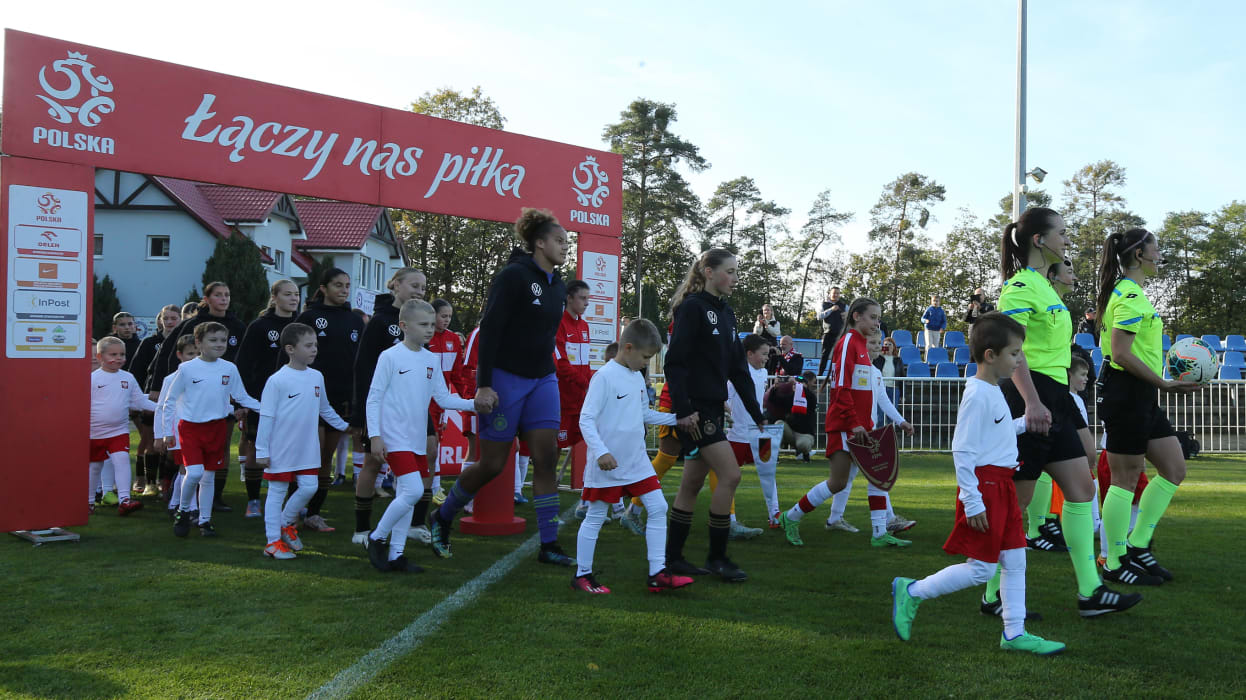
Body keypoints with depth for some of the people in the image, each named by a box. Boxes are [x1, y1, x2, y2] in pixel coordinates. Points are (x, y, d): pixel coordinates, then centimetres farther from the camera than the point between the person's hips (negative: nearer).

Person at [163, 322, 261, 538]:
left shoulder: (229, 369, 1)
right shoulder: (187, 369, -6)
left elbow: (242, 397, 9)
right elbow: (170, 400, 3)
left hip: (217, 427, 3)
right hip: (190, 427, -3)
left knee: (209, 477, 9)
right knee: (194, 473, -16)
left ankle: (205, 520, 21)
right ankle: (183, 511, 9)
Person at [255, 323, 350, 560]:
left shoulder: (317, 377, 5)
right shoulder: (277, 380, -13)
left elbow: (325, 409, 22)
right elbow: (266, 417, -10)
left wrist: (344, 425, 27)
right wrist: (261, 450, -10)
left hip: (307, 449, 5)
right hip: (280, 450, -5)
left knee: (309, 487, 1)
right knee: (277, 492, 4)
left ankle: (286, 524, 27)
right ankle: (273, 542, 14)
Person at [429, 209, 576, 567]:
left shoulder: (557, 285, 11)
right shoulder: (514, 276, -12)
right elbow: (489, 330, -17)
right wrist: (483, 385, -21)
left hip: (542, 380, 7)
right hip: (505, 377, -7)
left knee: (546, 459, -2)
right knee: (492, 464, 0)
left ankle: (549, 545, 1)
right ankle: (441, 518, 24)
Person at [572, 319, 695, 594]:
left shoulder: (637, 377, 10)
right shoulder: (604, 376, -15)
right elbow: (586, 419, -18)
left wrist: (676, 418, 16)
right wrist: (601, 452, -28)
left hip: (637, 460, 8)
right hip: (607, 464, -8)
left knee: (658, 508, 2)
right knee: (595, 517, 3)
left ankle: (657, 573, 8)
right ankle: (582, 574, 17)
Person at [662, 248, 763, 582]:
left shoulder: (726, 312, 15)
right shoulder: (692, 307, -10)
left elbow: (738, 366, 17)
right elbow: (675, 360, -17)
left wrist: (756, 413, 13)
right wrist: (683, 410, -23)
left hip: (713, 408, 9)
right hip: (693, 409, -9)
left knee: (692, 484, 11)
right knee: (730, 475, -11)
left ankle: (673, 557, 18)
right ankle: (717, 557, 1)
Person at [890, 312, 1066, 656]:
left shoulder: (994, 391, 12)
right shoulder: (977, 395, -18)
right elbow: (961, 450, -20)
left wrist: (1026, 422, 15)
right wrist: (972, 502, -20)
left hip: (1002, 485, 10)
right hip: (984, 486, -10)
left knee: (1015, 560, 11)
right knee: (981, 569, -4)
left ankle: (1014, 632, 18)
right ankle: (912, 592, 8)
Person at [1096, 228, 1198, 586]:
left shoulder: (1129, 292, 17)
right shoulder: (1131, 295, -15)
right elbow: (1121, 353, -22)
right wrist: (1166, 384, -19)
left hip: (1141, 395, 10)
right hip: (1126, 392, -10)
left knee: (1175, 469, 12)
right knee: (1126, 479, -3)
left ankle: (1137, 546, 19)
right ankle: (1115, 564, 8)